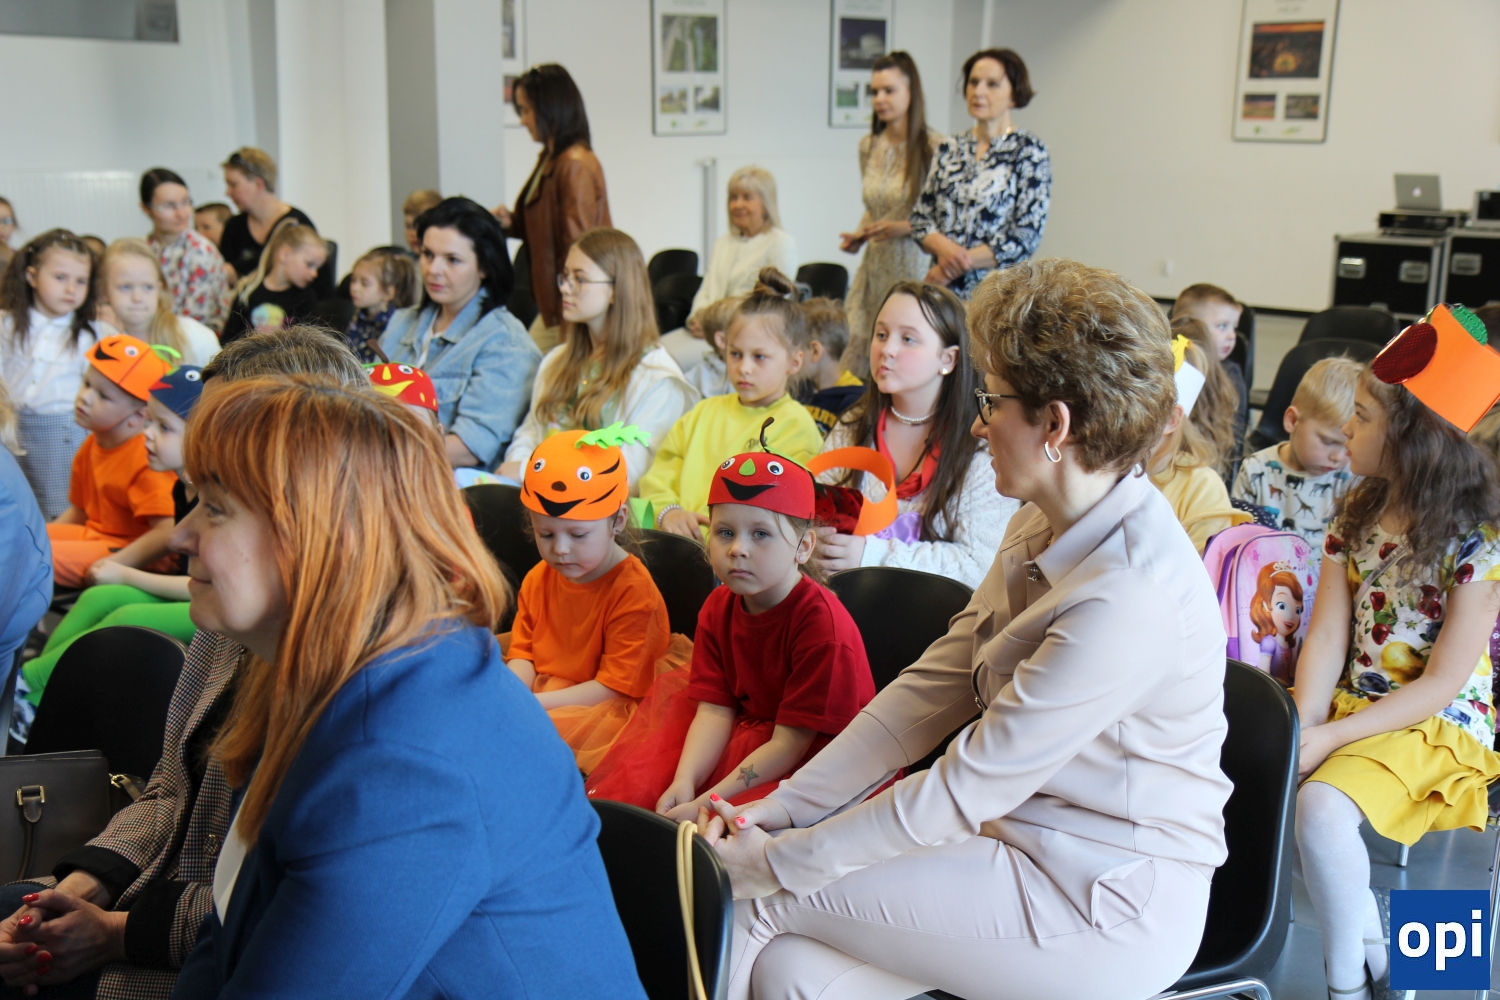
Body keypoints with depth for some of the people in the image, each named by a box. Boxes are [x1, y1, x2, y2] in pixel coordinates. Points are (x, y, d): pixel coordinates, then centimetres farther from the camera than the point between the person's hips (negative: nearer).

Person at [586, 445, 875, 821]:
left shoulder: (822, 623, -23)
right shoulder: (719, 608, 0)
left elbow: (789, 743, -22)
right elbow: (714, 711, -4)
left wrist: (708, 802, -26)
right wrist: (683, 783, -21)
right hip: (746, 738, 8)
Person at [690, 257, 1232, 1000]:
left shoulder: (1127, 597, -27)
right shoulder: (1043, 526, 4)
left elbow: (969, 787, -24)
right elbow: (934, 686, 4)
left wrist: (779, 862, -17)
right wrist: (781, 806, -1)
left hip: (1106, 909, -8)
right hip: (1027, 841, 8)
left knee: (748, 902, -9)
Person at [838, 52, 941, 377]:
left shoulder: (933, 147, -9)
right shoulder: (868, 146, 11)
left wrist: (905, 227, -17)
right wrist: (858, 236, 6)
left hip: (915, 268, -6)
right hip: (875, 268, 6)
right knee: (853, 364, 0)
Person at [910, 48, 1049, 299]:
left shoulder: (1029, 151, -3)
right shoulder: (950, 148, 11)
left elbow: (1026, 237, -10)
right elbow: (920, 216, 10)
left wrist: (958, 263, -12)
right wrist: (944, 247, -11)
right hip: (943, 292, 4)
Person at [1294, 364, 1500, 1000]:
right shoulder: (1357, 514, 5)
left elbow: (1442, 684, -16)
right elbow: (1327, 641, 0)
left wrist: (1329, 739, -21)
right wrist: (1301, 727, -17)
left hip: (1437, 727, -6)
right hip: (1348, 704, 6)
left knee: (1321, 806, -32)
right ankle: (1372, 935, -2)